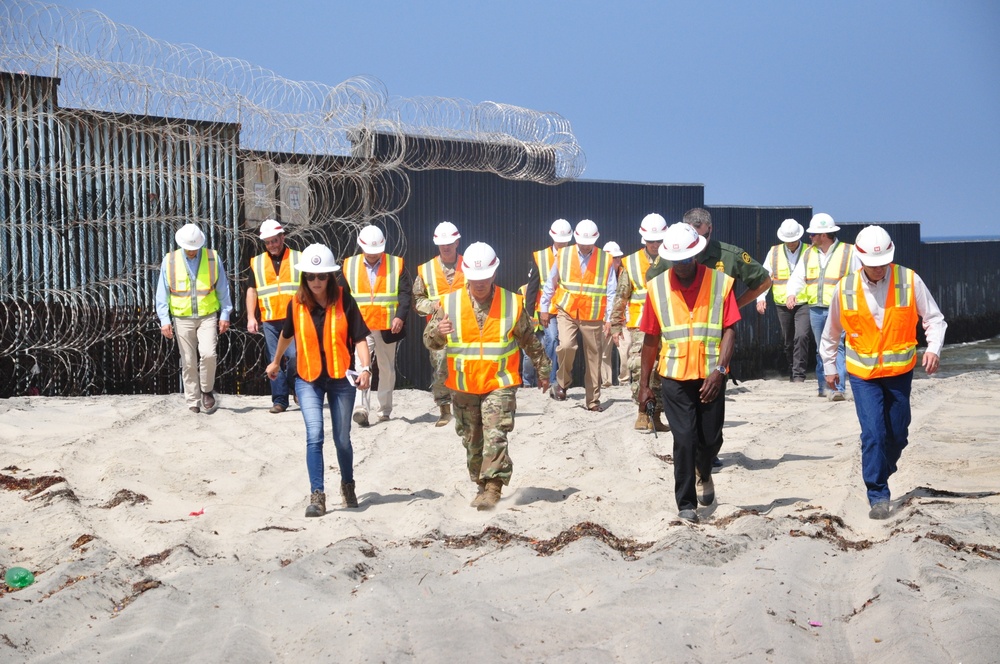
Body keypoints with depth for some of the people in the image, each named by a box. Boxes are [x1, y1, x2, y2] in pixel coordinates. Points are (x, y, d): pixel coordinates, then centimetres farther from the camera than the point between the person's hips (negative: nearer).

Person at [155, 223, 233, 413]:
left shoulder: (213, 258, 1)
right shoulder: (169, 261, 1)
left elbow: (223, 289, 8)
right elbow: (162, 294, 3)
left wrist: (225, 315, 5)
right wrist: (164, 320, -3)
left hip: (208, 316, -1)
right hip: (182, 319, 1)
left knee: (208, 354, -18)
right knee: (189, 362, 3)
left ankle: (207, 390, 6)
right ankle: (193, 401, 13)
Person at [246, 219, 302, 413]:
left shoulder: (299, 259, 7)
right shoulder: (257, 263, 12)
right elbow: (252, 291, 14)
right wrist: (251, 317, 4)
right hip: (269, 321, 2)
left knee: (294, 356, -15)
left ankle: (296, 386, 11)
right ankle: (279, 400, 8)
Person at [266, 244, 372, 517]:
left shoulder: (344, 301, -9)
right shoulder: (297, 304, -2)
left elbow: (359, 338, -11)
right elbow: (286, 335, 17)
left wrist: (365, 368, -25)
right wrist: (275, 362, 30)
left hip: (341, 378, -1)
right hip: (308, 379, 1)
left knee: (342, 438, 10)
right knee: (314, 435, -14)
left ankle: (348, 484, 34)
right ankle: (317, 495, -11)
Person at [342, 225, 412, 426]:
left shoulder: (396, 264, 3)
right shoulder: (349, 265, 7)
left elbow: (405, 293, -1)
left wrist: (400, 316, -14)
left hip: (387, 327, 1)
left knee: (387, 368, 10)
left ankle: (384, 410, 22)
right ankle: (361, 408, -22)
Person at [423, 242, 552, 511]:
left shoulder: (512, 303, 1)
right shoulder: (449, 303, 1)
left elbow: (530, 340, 12)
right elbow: (430, 341, 4)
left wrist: (542, 370, 19)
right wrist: (438, 332, -20)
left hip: (499, 384, -2)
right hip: (463, 386, 2)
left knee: (495, 437, -17)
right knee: (473, 441, 12)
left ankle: (493, 488, -17)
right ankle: (481, 485, 28)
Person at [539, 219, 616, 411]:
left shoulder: (606, 260, -1)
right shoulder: (563, 255, 0)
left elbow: (611, 293, 0)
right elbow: (550, 284, 9)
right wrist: (544, 309, 9)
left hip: (593, 317, 1)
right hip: (567, 312, 0)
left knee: (593, 357, 5)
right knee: (566, 345, -23)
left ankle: (592, 400, 17)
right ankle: (562, 382, 3)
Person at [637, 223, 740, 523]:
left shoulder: (721, 283, -3)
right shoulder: (656, 287, 0)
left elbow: (729, 330, -4)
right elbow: (651, 339, 5)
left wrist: (720, 368, -16)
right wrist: (644, 383, 6)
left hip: (710, 376, 0)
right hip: (674, 376, 0)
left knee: (710, 439, 8)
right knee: (684, 440, -4)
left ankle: (703, 474, 41)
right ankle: (686, 504, 8)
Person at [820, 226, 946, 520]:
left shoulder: (909, 280, -9)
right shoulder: (844, 288, -7)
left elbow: (934, 318, -1)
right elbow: (831, 332, 7)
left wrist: (934, 347, -19)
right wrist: (829, 366, 14)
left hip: (900, 371, 1)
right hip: (863, 374, -1)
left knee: (898, 433, 12)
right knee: (873, 433, -12)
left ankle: (881, 473, 40)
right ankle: (878, 496, -2)